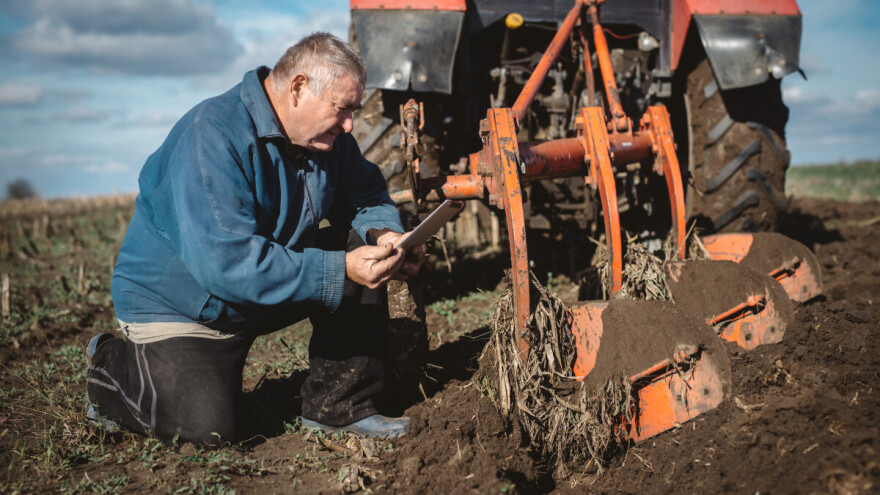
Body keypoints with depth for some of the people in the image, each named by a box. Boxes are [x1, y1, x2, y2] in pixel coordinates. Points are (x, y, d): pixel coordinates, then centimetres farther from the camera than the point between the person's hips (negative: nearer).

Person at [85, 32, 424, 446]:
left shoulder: (326, 137, -5)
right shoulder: (213, 137, -31)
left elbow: (366, 193, 8)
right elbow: (225, 263, -38)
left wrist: (383, 233, -17)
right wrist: (338, 271, -40)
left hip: (270, 289, 7)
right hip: (177, 304, -7)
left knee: (360, 248, -10)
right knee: (209, 426, -20)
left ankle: (339, 408, -3)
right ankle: (114, 365, 10)